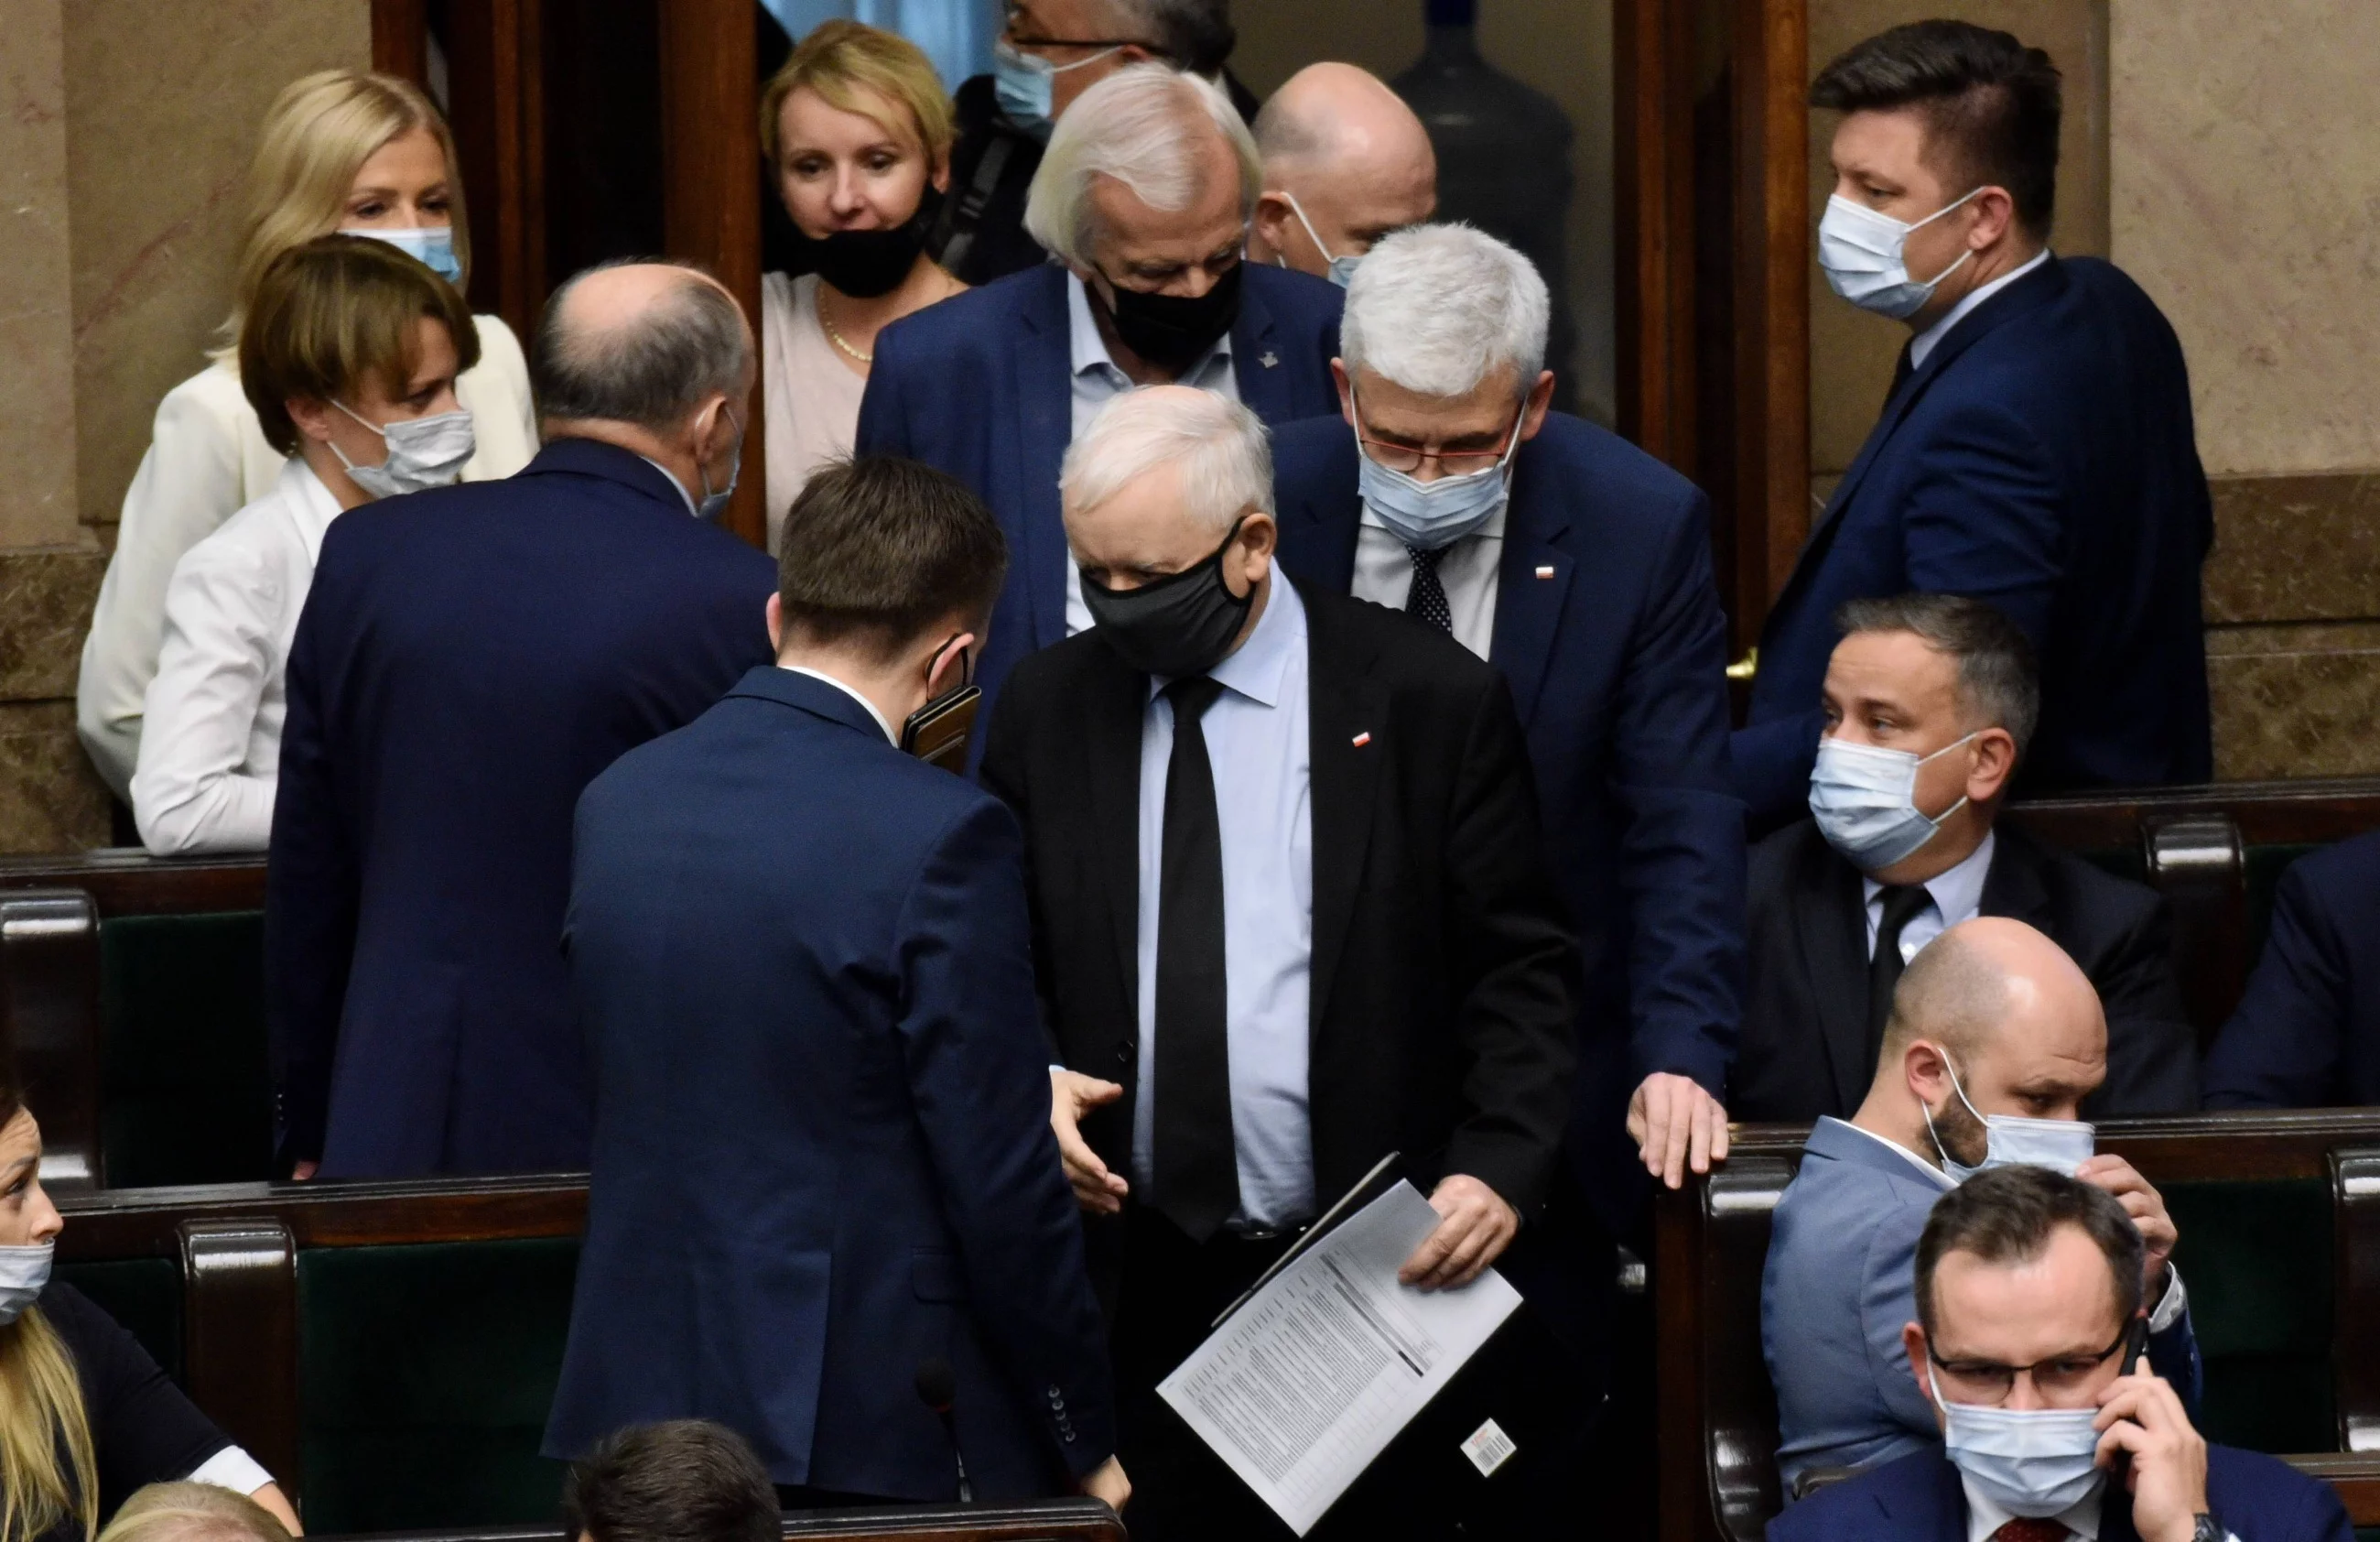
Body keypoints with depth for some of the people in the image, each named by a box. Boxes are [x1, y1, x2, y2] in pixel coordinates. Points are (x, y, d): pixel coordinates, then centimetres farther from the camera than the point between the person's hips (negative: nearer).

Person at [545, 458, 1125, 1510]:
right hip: (874, 1425, -6)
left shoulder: (617, 800, 5)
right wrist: (1086, 1444, -2)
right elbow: (1004, 1188, -14)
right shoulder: (938, 839, -15)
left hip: (639, 1396, 6)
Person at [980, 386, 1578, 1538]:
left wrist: (1500, 1165, -15)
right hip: (1125, 1275, 3)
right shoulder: (1048, 706, 8)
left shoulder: (1431, 701, -2)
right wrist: (1027, 1084, -6)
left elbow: (1522, 968, -1)